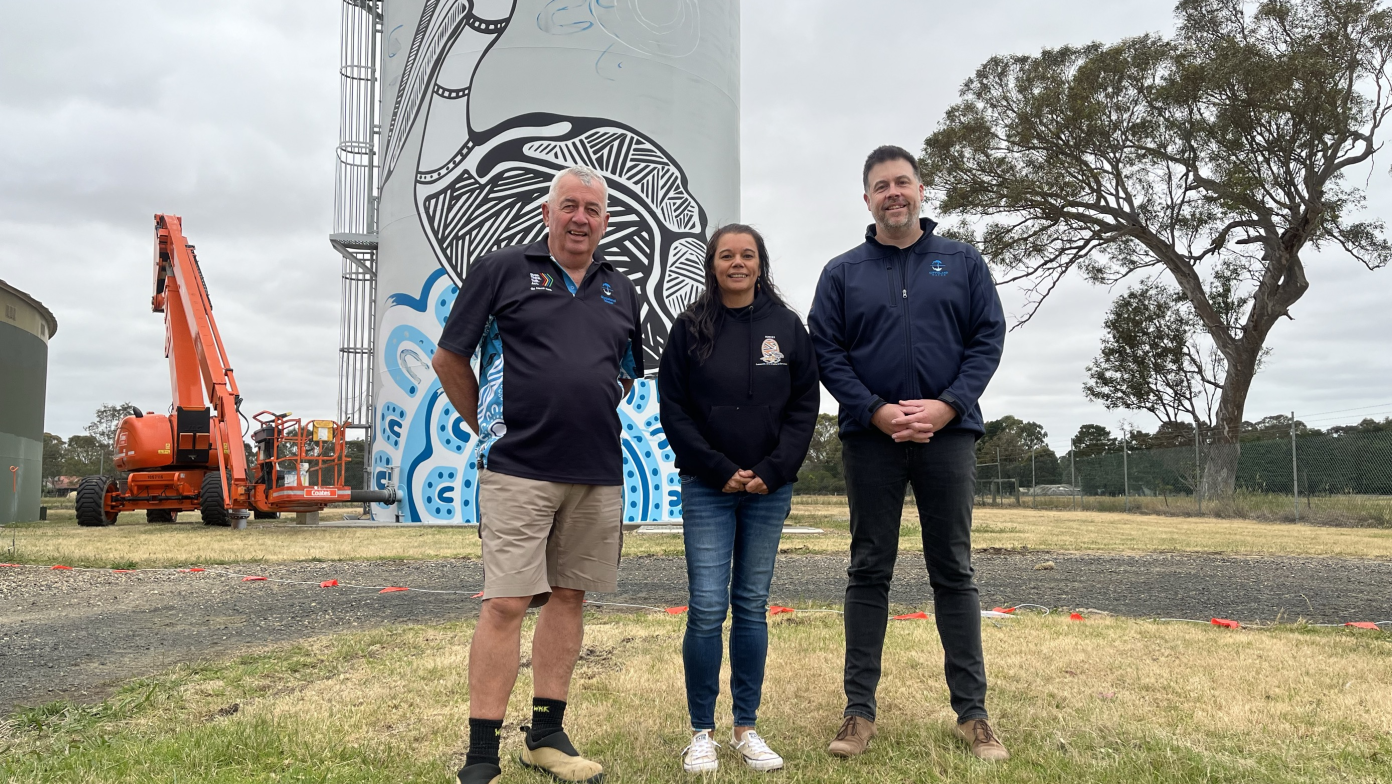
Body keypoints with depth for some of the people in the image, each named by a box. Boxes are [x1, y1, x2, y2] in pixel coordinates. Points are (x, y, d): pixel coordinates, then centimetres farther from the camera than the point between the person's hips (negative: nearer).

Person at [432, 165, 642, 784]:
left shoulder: (621, 292, 14)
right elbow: (449, 358, 4)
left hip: (598, 474, 5)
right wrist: (489, 427, 7)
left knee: (569, 597, 11)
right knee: (505, 604, -5)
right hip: (518, 471, -5)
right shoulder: (501, 270, 0)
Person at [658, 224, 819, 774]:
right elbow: (673, 409, -1)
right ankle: (702, 732, 10)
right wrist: (720, 470, -9)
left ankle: (746, 728, 19)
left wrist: (772, 471, -8)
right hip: (706, 488, -1)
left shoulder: (786, 326, 5)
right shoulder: (690, 328, 2)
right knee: (707, 607, -4)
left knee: (753, 605, 8)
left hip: (770, 488, 2)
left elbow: (805, 405, 4)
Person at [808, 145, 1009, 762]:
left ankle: (972, 712, 14)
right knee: (869, 573, 5)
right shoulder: (842, 272, 7)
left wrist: (946, 406, -12)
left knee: (953, 572, 6)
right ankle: (859, 711, 12)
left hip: (948, 434, 0)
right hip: (870, 437, 0)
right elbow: (826, 352, 1)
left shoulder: (962, 263, 9)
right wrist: (877, 412, -12)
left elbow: (988, 338, 2)